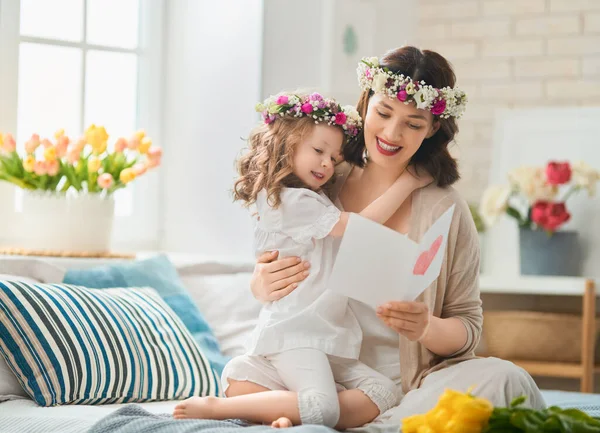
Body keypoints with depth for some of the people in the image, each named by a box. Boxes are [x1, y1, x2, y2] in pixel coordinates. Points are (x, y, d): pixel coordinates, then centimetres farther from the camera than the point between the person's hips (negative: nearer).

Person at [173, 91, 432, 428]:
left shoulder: (316, 199, 22)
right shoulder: (291, 201, -9)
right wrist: (407, 182, -5)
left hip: (328, 336, 10)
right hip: (295, 333, -10)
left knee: (384, 393, -6)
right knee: (322, 409, -28)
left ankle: (290, 416, -20)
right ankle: (213, 408, -17)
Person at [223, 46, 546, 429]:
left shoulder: (444, 208, 0)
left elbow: (469, 329, 1)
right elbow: (264, 281, 12)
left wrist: (427, 328, -22)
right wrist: (263, 286, -13)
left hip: (414, 381, -1)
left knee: (503, 380, -30)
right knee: (241, 379, -29)